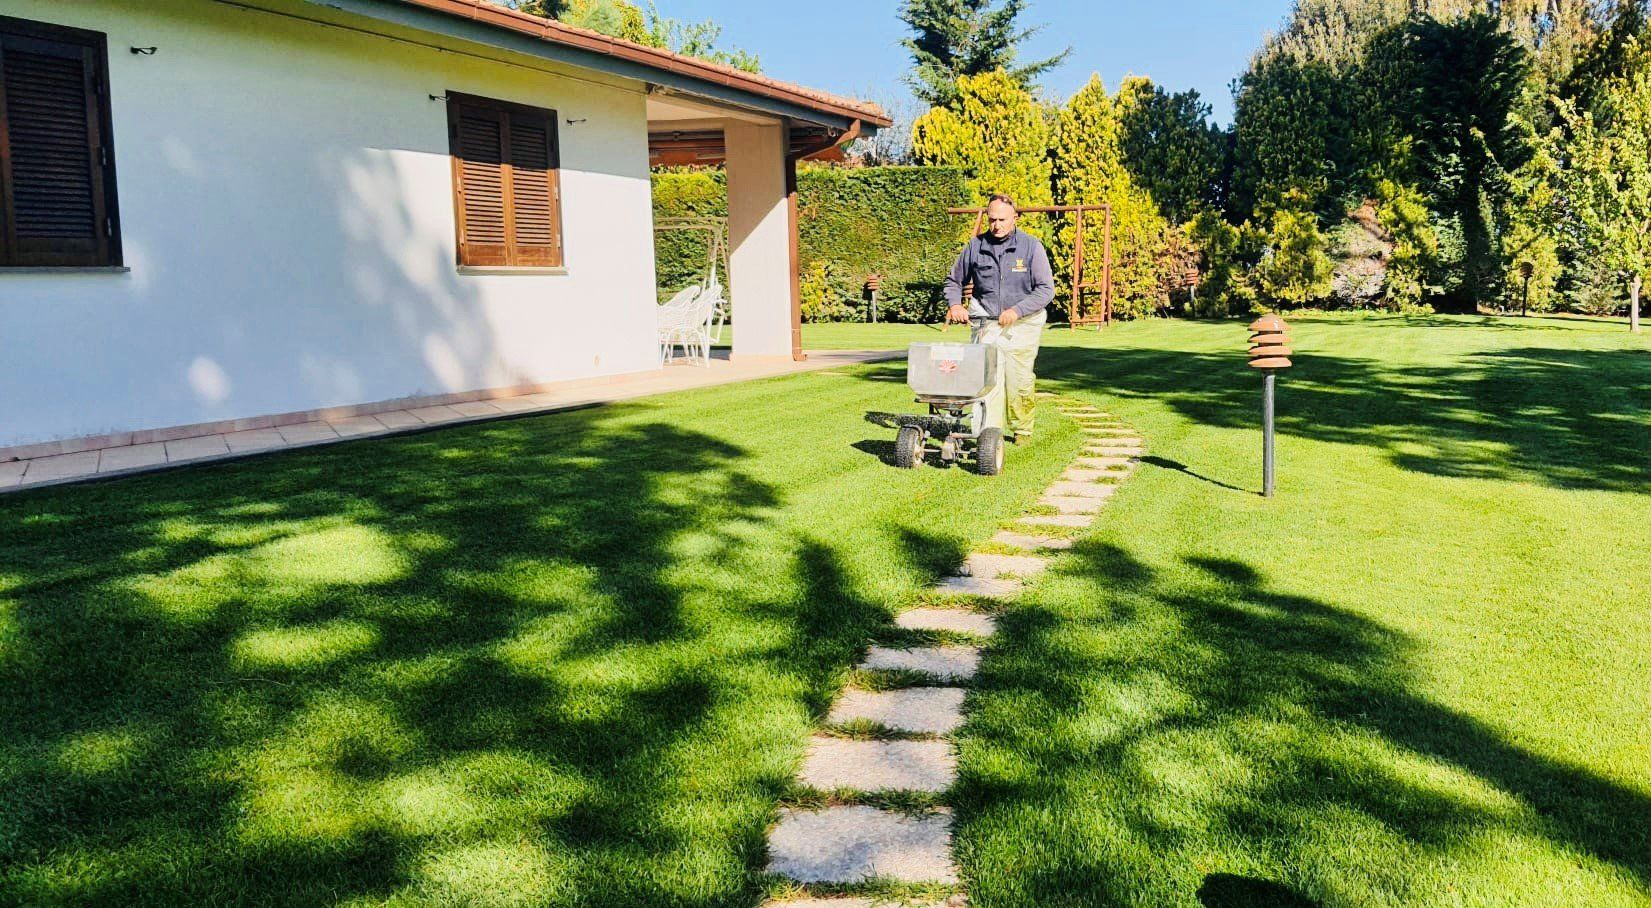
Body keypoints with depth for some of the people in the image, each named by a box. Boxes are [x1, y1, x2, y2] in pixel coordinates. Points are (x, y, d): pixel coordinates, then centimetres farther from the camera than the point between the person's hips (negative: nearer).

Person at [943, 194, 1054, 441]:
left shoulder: (1031, 246, -4)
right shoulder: (975, 246, 3)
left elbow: (1046, 289, -6)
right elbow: (953, 281, 17)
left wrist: (1017, 310, -18)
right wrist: (955, 304, -4)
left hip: (1023, 322, -1)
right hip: (986, 321, 1)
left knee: (1019, 379, -2)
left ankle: (1021, 429, 18)